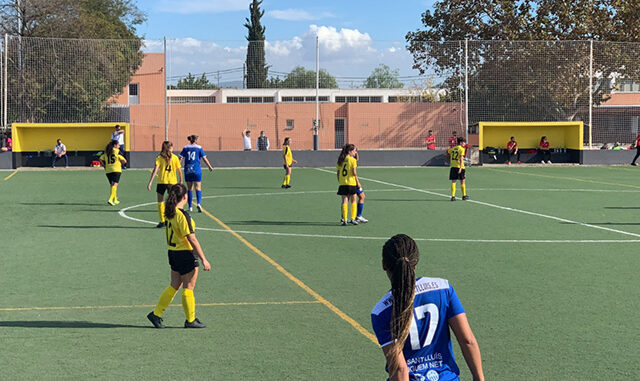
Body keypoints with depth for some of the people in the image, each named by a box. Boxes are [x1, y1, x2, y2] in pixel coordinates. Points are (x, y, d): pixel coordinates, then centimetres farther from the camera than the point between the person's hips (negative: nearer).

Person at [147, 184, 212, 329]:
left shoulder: (169, 213, 5)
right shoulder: (183, 215, -21)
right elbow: (192, 240, -21)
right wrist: (203, 259, -18)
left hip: (173, 252, 8)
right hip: (186, 254, -8)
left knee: (174, 286, 16)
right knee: (188, 288, 4)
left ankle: (156, 314, 17)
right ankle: (190, 320, 14)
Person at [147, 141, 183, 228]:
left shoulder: (159, 158, -3)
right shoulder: (175, 158, 1)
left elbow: (155, 171, -11)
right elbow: (179, 171, 6)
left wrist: (150, 183, -13)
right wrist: (180, 181, 22)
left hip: (161, 182, -1)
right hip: (173, 182, 1)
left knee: (160, 201, 9)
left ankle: (162, 221, 3)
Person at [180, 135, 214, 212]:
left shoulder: (185, 148, 5)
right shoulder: (199, 148, 0)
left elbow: (180, 158, -1)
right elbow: (204, 159, 0)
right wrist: (210, 167, 11)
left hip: (187, 171, 2)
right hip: (196, 170, -2)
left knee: (189, 189, 11)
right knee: (198, 188, -1)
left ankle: (190, 207, 13)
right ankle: (198, 203, -23)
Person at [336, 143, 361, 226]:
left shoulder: (341, 160, 8)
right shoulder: (352, 159, -6)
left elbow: (338, 173, 8)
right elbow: (354, 172, -12)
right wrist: (358, 182, -3)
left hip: (342, 183, 4)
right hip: (351, 182, -4)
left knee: (344, 201, 4)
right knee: (353, 201, 11)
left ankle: (344, 220, -2)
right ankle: (353, 218, 8)